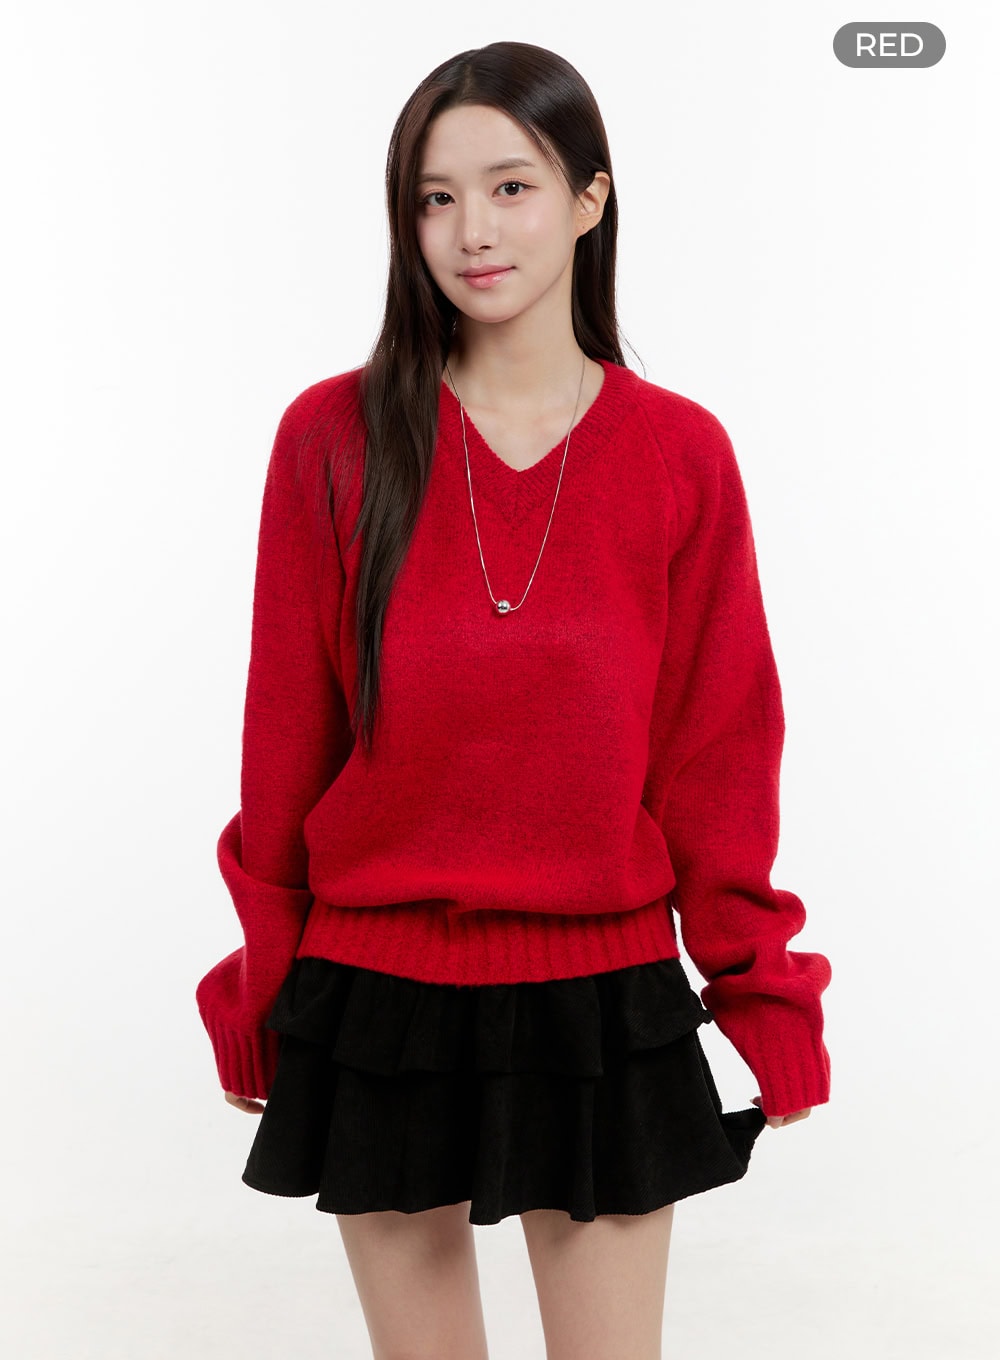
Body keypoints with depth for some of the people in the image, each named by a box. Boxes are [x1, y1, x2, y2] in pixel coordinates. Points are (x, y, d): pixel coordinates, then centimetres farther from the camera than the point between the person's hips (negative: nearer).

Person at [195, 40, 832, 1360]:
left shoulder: (681, 453, -3)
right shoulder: (332, 436, -4)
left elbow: (718, 745, 2)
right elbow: (284, 733, 1)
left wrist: (756, 988, 4)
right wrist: (263, 980, 5)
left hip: (605, 1000, 0)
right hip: (375, 997, 0)